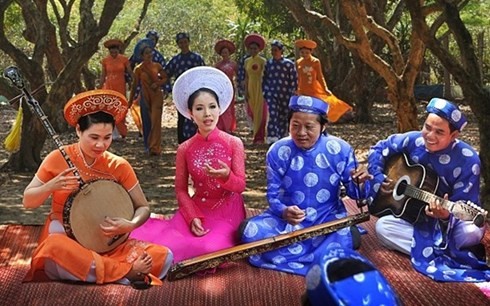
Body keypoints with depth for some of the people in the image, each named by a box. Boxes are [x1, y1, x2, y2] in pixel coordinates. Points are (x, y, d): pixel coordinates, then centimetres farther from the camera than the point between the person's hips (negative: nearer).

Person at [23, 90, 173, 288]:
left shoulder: (119, 166, -1)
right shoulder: (58, 159, -6)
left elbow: (143, 208, 4)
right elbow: (28, 202, 1)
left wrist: (130, 225, -18)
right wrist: (51, 186, -19)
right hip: (66, 239, -2)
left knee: (163, 256, -19)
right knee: (55, 248, -40)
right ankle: (127, 272, -28)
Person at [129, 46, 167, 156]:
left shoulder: (157, 66, 3)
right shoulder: (138, 69, 1)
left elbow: (165, 78, 11)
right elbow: (135, 85, 7)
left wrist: (158, 83, -9)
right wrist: (130, 100, 9)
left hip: (157, 96, 0)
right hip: (145, 97, 0)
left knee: (156, 121, -11)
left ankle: (155, 148, -14)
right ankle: (148, 146, 21)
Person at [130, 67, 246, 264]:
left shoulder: (233, 143, -6)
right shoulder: (185, 149, -1)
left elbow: (240, 186, -7)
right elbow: (181, 190, 3)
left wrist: (226, 176, -29)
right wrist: (193, 218, -13)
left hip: (227, 212, -1)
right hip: (196, 209, 1)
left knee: (212, 248, -32)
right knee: (147, 237, -23)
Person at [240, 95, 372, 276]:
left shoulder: (340, 150, -9)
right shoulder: (278, 152, -8)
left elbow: (354, 192, -2)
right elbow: (273, 195, -6)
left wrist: (359, 184, -27)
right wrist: (284, 212, -30)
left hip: (328, 218, -1)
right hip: (287, 217, 1)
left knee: (343, 239, -35)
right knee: (250, 232, -26)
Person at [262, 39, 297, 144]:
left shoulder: (288, 64, -1)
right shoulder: (268, 63, 7)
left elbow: (294, 80, 1)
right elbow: (265, 79, 15)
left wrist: (292, 93, -3)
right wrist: (265, 91, 9)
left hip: (285, 95, -1)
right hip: (272, 94, 1)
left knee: (283, 116, 8)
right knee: (273, 115, -13)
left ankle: (282, 137, 20)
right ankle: (272, 137, -17)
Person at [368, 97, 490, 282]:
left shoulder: (468, 161, -23)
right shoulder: (413, 141, -12)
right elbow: (378, 149, 4)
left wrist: (446, 215, -45)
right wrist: (378, 179, -9)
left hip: (451, 219, -5)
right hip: (417, 216, 5)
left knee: (472, 232, -37)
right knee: (382, 226, -21)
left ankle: (427, 250, -13)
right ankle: (451, 253, -23)